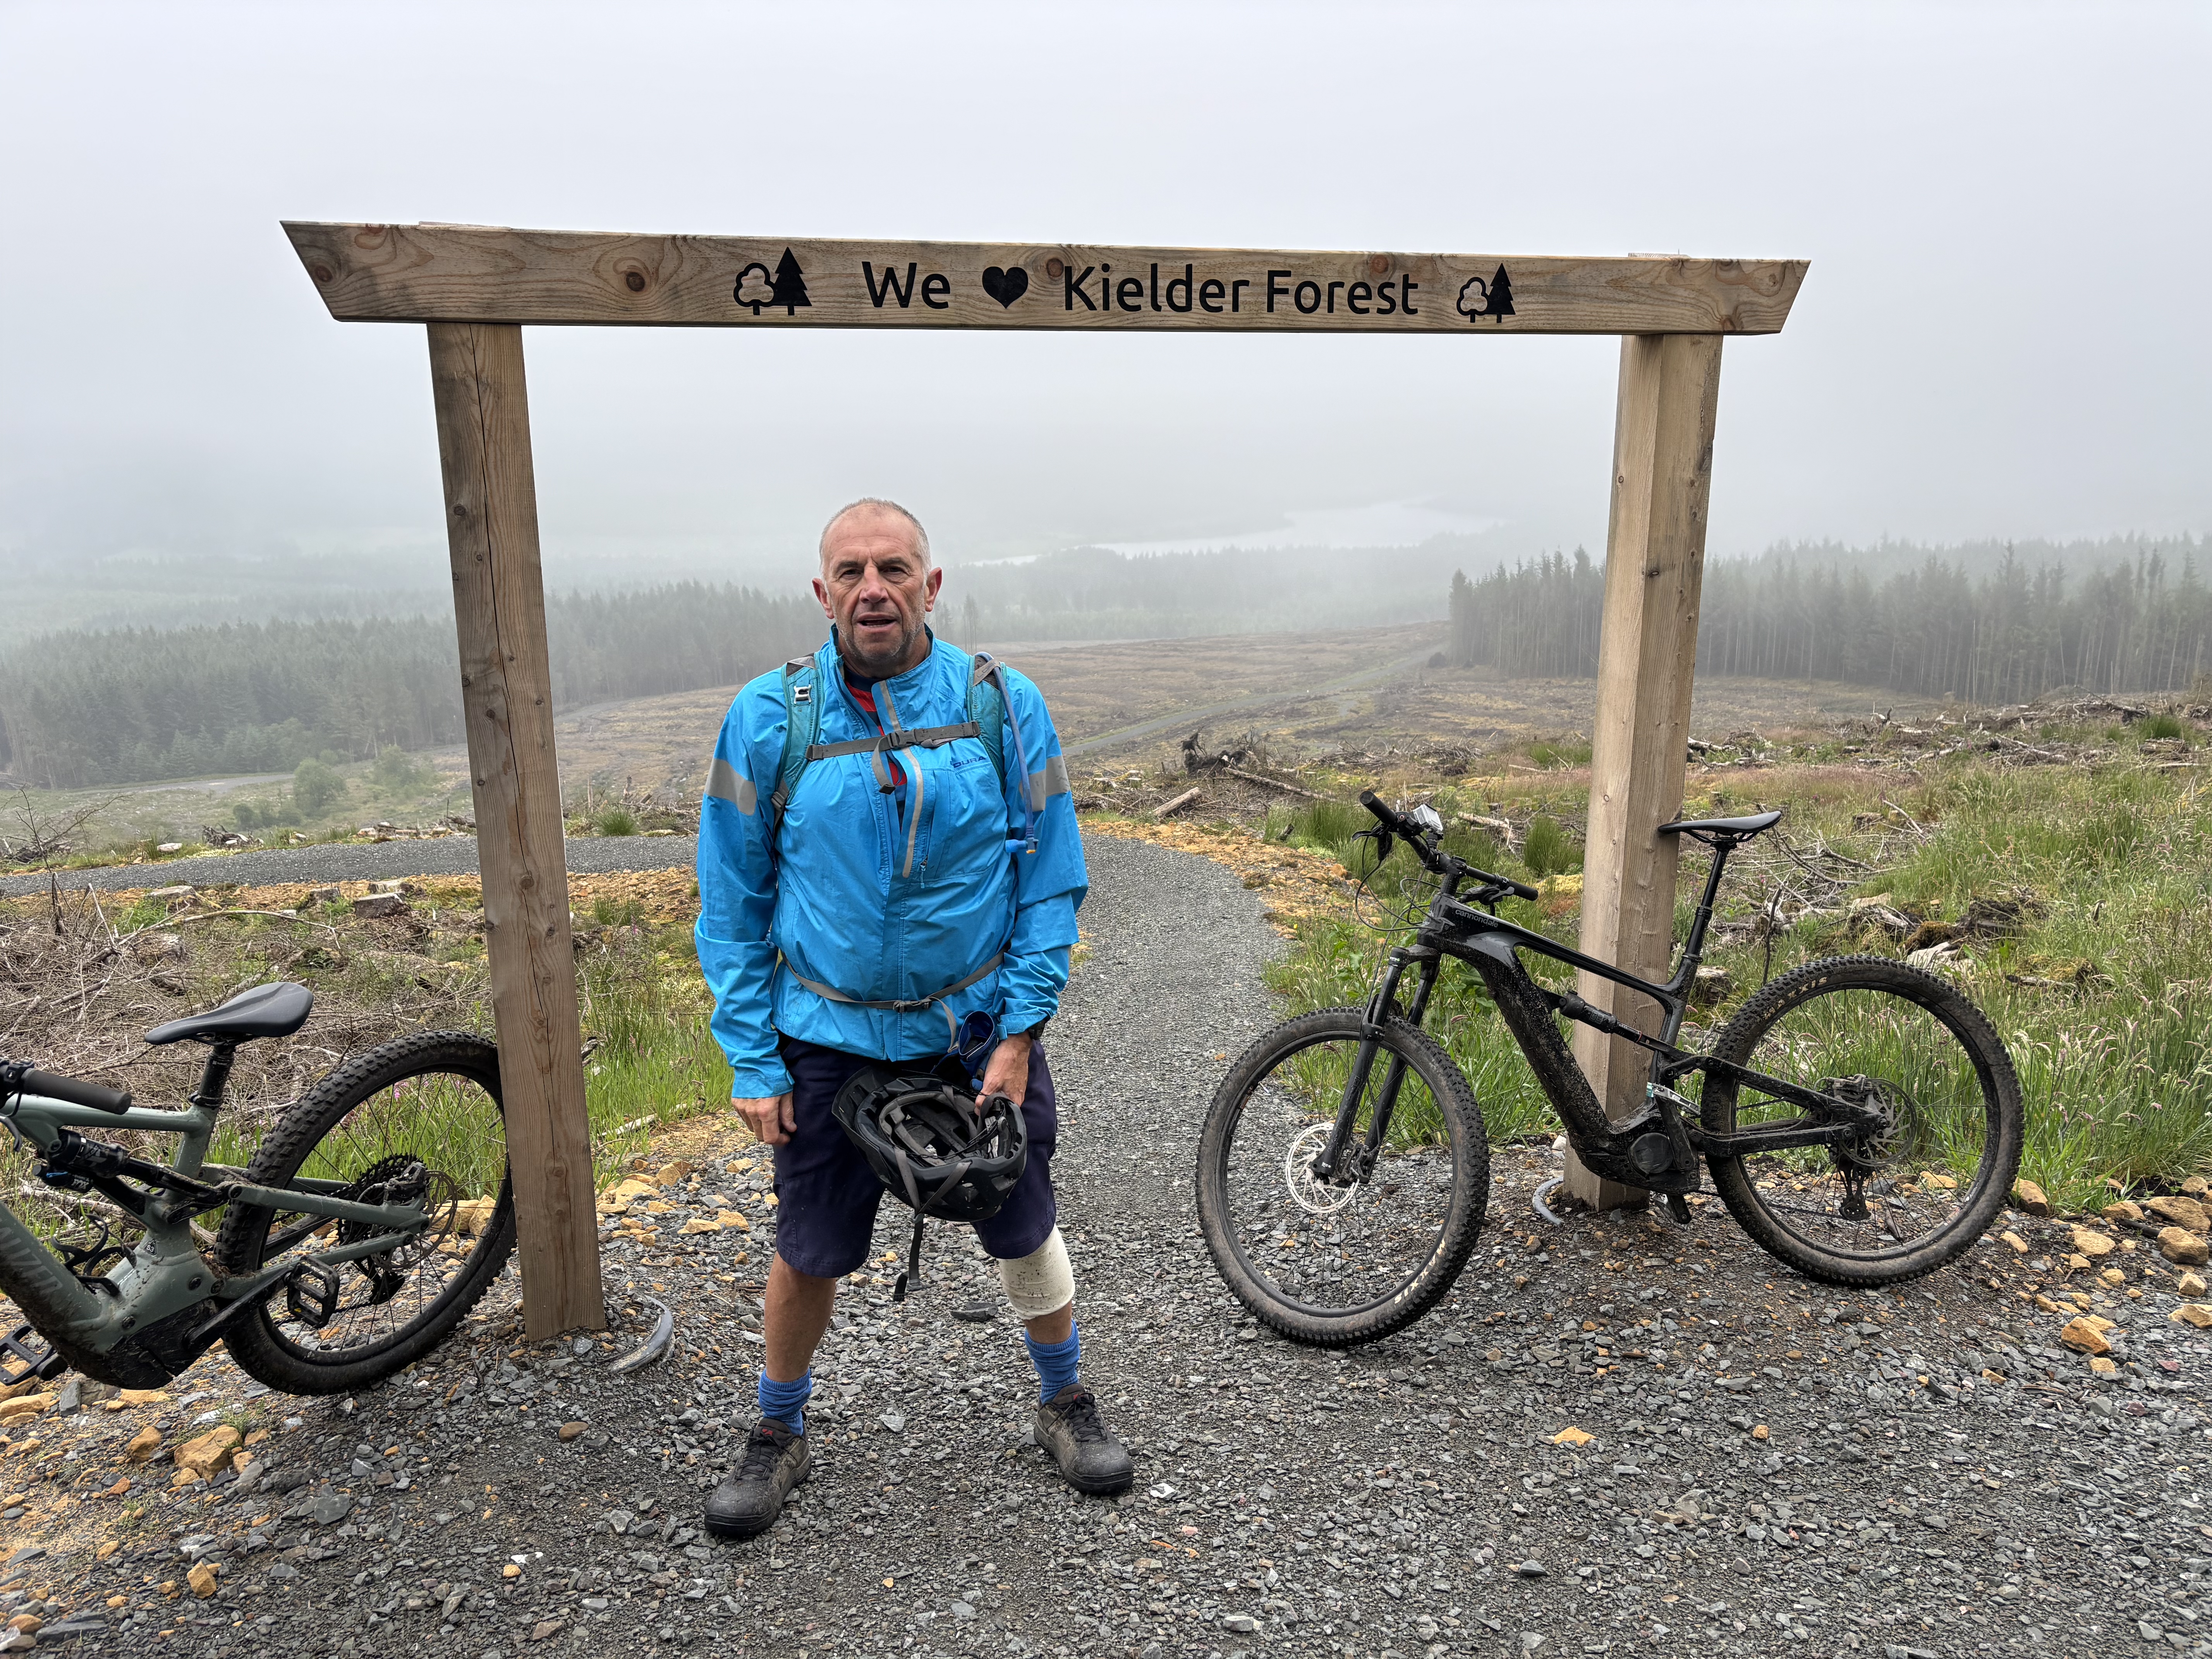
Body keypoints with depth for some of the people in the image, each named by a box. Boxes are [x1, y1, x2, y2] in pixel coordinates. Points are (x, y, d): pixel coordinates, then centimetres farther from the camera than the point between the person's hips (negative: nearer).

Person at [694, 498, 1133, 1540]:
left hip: (981, 1029, 1)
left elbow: (1053, 880, -3)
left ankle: (1065, 1405, 40)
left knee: (1026, 1230, 14)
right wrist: (752, 1060, -6)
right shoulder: (768, 718, -9)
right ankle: (779, 1435, 39)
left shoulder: (1007, 707, -8)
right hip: (829, 1037, 0)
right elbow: (733, 905, -3)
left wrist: (1019, 1031, -8)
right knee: (809, 1251, 12)